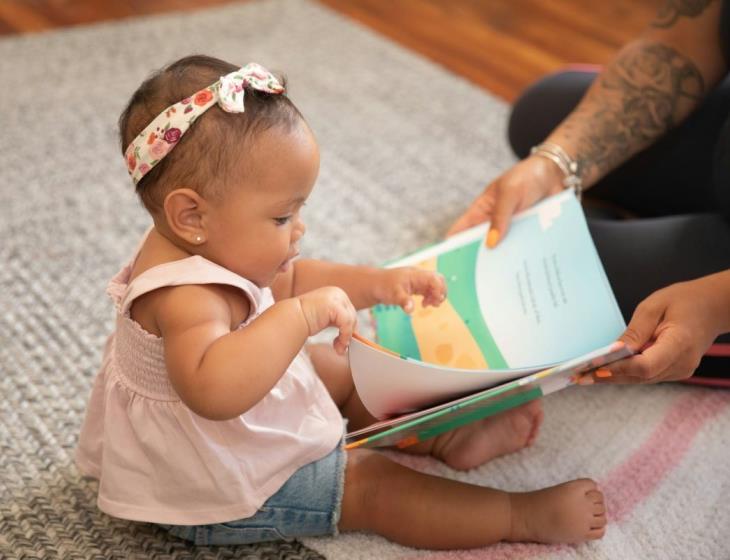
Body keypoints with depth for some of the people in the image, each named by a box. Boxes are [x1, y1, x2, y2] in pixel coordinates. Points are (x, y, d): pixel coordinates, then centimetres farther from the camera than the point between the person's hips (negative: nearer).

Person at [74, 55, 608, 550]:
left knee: (343, 371, 19)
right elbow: (213, 390, -59)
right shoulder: (186, 296, -39)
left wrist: (375, 284, -6)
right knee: (374, 484, -8)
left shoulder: (202, 247, -8)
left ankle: (444, 435, 28)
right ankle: (526, 516, 0)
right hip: (220, 495, -10)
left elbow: (291, 279, 8)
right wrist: (304, 315, -55)